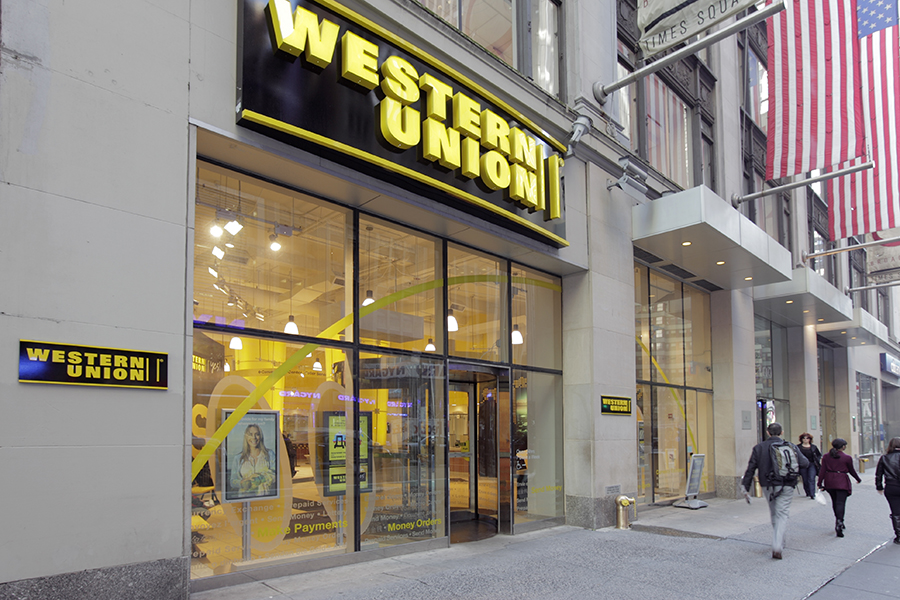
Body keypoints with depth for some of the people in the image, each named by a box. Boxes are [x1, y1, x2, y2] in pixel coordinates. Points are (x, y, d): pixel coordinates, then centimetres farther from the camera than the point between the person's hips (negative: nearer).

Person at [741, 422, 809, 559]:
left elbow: (750, 469, -2)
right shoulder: (791, 446, -1)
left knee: (774, 514, 19)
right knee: (782, 515, -1)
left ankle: (779, 543, 30)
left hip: (768, 486, 1)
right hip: (787, 486, -1)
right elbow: (805, 463, -3)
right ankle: (777, 548, -13)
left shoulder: (759, 448, 0)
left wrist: (745, 487, 3)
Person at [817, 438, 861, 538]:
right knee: (840, 503, -7)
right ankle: (839, 523, -22)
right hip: (842, 482, -4)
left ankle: (839, 522, 31)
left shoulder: (826, 457, 3)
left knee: (834, 502, 18)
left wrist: (820, 483, 2)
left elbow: (822, 471, -1)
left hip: (829, 482, 4)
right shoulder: (847, 458, -5)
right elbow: (852, 471, 7)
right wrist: (858, 479, 26)